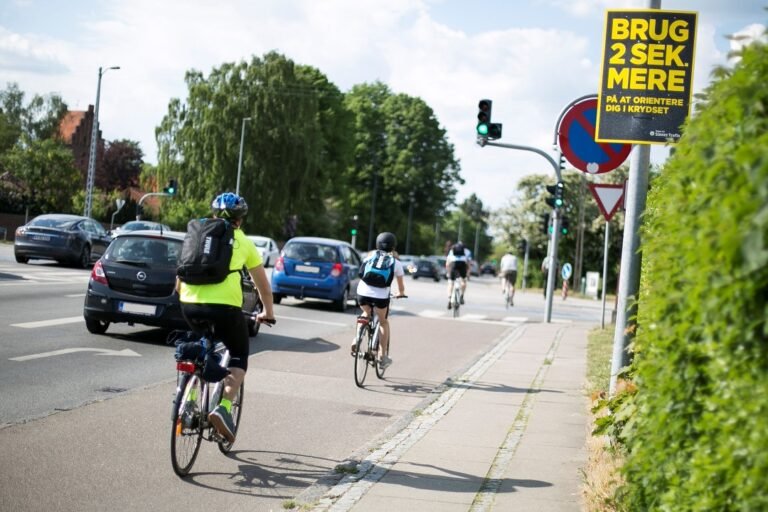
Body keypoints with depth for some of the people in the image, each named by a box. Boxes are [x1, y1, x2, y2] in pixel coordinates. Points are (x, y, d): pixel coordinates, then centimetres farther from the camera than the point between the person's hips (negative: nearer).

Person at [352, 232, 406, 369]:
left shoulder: (371, 256, 19)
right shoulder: (395, 262, 15)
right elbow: (401, 285, 26)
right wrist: (401, 293, 48)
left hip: (362, 292, 2)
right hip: (381, 296, -2)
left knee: (366, 314, 32)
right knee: (384, 322, 21)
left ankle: (357, 339, 10)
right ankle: (382, 357, 17)